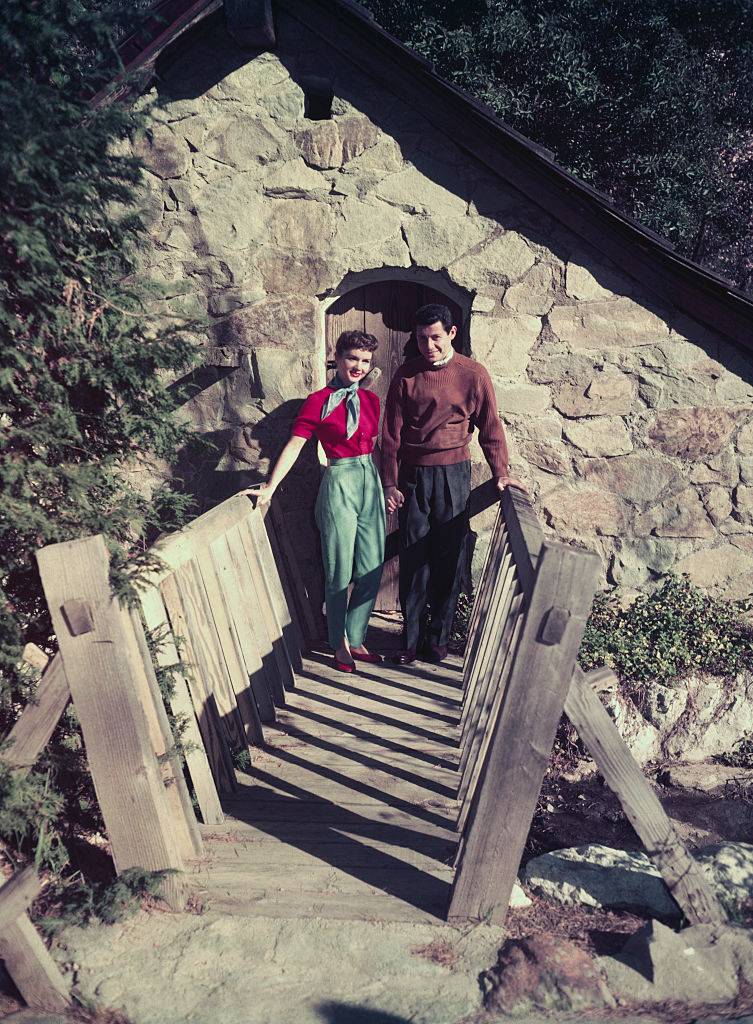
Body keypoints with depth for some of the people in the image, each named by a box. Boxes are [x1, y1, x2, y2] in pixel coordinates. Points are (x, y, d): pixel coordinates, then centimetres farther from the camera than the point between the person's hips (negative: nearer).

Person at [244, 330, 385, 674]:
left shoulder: (370, 399, 10)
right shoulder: (318, 402, -6)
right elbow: (294, 445, -10)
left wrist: (389, 486, 16)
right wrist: (270, 487, -15)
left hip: (371, 481, 6)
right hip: (339, 483, -6)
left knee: (371, 570, 7)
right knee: (340, 573, 2)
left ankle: (356, 639, 22)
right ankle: (339, 645, 19)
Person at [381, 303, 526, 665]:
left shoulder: (473, 374, -2)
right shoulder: (406, 374, 0)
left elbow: (490, 427, 5)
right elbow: (391, 434, 2)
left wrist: (500, 472, 0)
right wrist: (390, 484, -1)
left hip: (454, 475, 0)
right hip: (412, 475, 1)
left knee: (449, 560, 5)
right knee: (412, 559, 3)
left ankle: (438, 637, 20)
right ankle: (411, 638, 15)